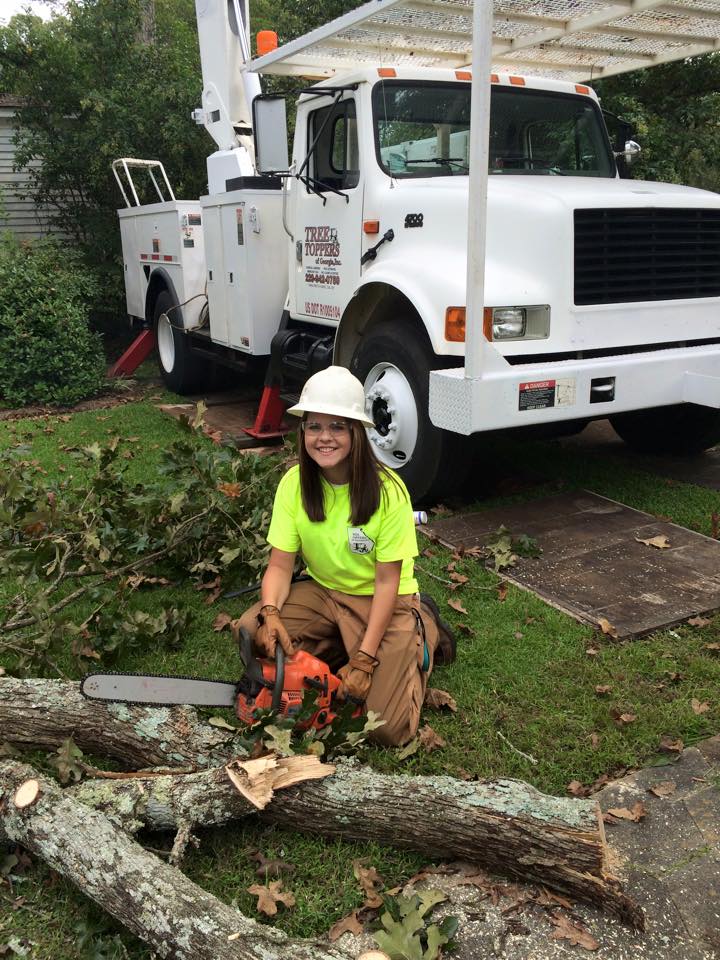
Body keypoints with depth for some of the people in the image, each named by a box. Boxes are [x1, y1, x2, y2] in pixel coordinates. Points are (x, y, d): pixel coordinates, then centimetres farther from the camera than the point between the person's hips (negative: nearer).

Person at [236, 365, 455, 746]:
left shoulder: (387, 490, -23)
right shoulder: (294, 484, -11)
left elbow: (387, 582, -19)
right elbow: (280, 566, -10)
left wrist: (363, 660, -23)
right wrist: (270, 613, -32)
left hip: (382, 601, -4)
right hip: (322, 591, 4)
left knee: (388, 728, -15)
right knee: (251, 631, -22)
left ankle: (424, 634, 12)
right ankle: (340, 651, 3)